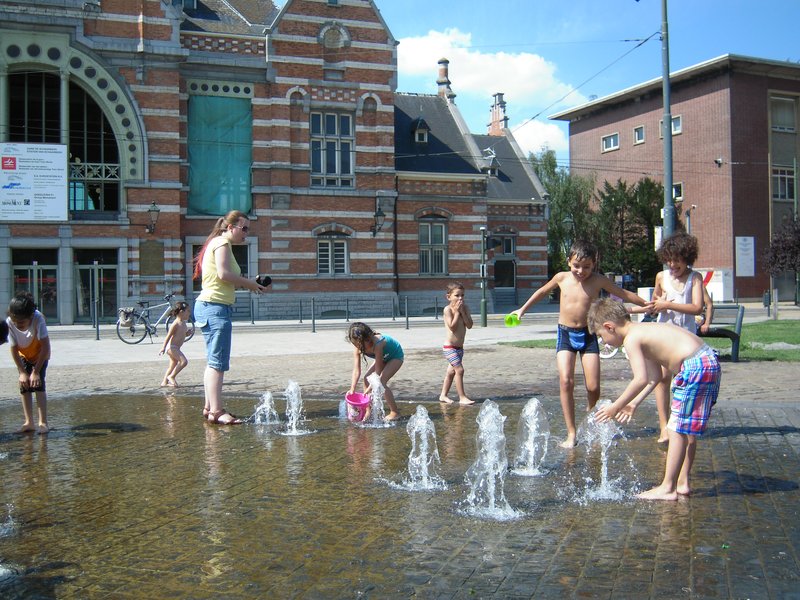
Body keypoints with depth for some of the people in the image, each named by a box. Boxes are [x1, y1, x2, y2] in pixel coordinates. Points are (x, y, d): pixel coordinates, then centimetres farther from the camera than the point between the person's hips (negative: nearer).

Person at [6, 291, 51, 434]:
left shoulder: (38, 319, -38)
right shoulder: (9, 323, -31)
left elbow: (45, 347, -34)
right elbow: (14, 350, -21)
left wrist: (36, 371, -34)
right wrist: (22, 372, -23)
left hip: (40, 354, -3)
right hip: (23, 356, 3)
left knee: (38, 383, -15)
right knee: (24, 385, -1)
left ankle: (43, 422, -14)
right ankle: (29, 422, 6)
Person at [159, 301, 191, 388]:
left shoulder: (183, 323, 10)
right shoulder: (176, 324, -17)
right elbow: (168, 336, -19)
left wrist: (188, 332, 4)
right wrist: (163, 347, -25)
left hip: (176, 348, 10)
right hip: (172, 347, -10)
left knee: (173, 365, 15)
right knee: (184, 361, -18)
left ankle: (165, 382, 21)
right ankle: (171, 376, -9)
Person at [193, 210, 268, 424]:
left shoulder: (217, 243, 22)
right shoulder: (222, 243, -7)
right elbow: (224, 274, -20)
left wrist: (248, 283, 6)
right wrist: (249, 283, -10)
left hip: (210, 307, 11)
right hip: (216, 306, -11)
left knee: (214, 362, 14)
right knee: (218, 363, -12)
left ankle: (210, 407, 20)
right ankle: (217, 411, -12)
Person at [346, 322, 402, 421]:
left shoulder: (377, 344, -40)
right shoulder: (358, 346, -20)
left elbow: (378, 371, -33)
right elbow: (356, 370, -19)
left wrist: (369, 389, -33)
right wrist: (352, 389, -26)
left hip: (396, 356, -7)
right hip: (384, 357, 8)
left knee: (381, 381, -22)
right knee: (366, 378, -6)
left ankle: (395, 412, -11)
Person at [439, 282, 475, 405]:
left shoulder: (465, 308, 4)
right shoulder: (448, 309, -13)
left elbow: (469, 325, -5)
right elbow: (452, 326, -23)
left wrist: (462, 311, -12)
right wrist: (457, 311, -19)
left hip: (459, 347, 7)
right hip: (450, 347, -7)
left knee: (451, 371, 15)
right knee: (459, 370, -14)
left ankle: (443, 395, 27)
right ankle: (462, 397, -9)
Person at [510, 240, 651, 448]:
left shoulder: (598, 281, -4)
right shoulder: (562, 278, 0)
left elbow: (624, 293, 7)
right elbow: (543, 291, 18)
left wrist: (646, 304, 8)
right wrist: (523, 309, 26)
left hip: (588, 335, 0)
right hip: (565, 334, 0)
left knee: (593, 387, -5)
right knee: (565, 382, -16)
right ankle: (571, 434, -10)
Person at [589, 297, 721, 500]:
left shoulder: (631, 339, -9)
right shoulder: (643, 331, 20)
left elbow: (641, 379, -19)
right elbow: (654, 375, 23)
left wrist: (616, 406, -10)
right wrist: (634, 403, 23)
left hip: (695, 367, -10)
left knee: (677, 430, -4)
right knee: (687, 431, 18)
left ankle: (667, 488, 1)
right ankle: (682, 483, 25)